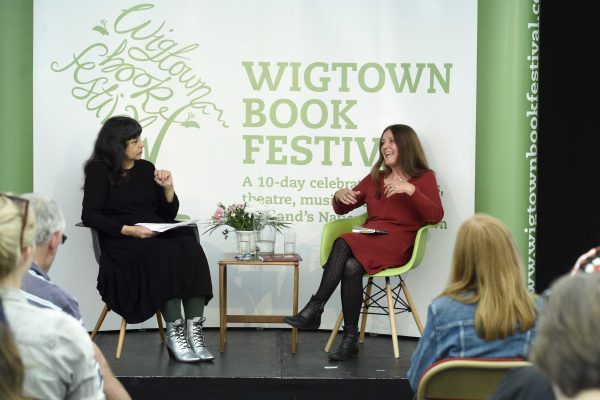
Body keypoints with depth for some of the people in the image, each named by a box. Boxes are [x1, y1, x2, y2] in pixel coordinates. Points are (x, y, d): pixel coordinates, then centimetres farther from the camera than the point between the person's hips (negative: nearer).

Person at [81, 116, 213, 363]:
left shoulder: (146, 168, 19)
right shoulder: (100, 171, 5)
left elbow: (168, 215, 21)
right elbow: (90, 215, -7)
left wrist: (168, 189, 2)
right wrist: (128, 230, -18)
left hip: (158, 235, 5)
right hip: (123, 242, -5)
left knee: (191, 249, -28)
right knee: (167, 254, -35)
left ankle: (195, 332, -35)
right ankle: (174, 334, -32)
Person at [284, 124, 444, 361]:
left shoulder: (424, 178, 11)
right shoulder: (374, 179, 25)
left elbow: (436, 216, -7)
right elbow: (341, 210, 28)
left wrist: (410, 189, -18)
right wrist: (339, 196, 4)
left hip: (397, 243, -4)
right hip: (368, 239, 4)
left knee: (344, 243, -32)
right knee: (351, 267, -33)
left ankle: (314, 309, -30)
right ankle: (350, 339, -34)